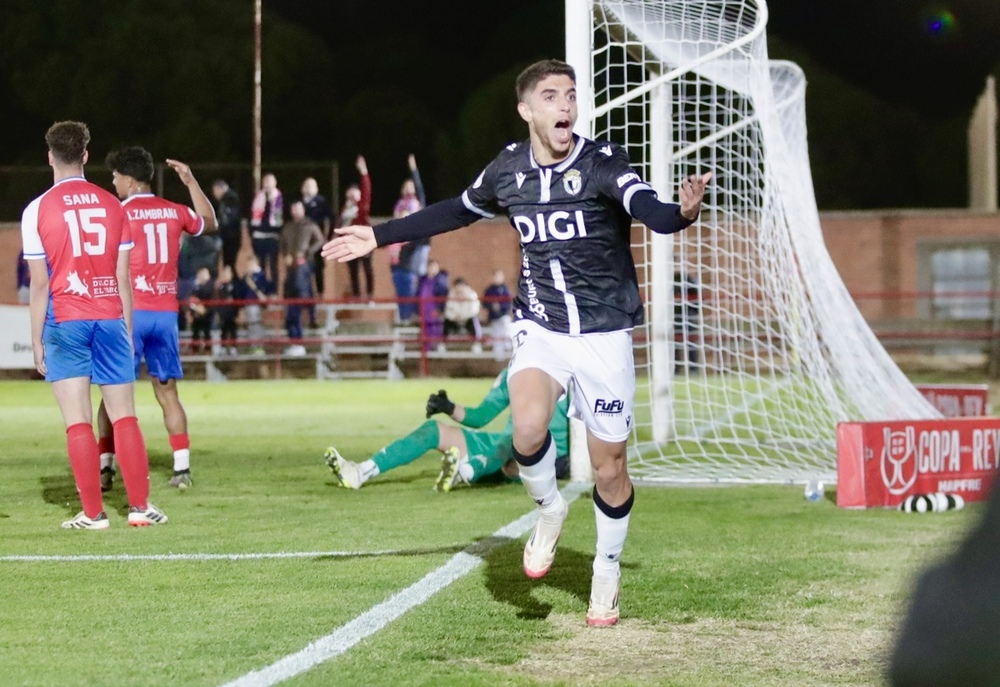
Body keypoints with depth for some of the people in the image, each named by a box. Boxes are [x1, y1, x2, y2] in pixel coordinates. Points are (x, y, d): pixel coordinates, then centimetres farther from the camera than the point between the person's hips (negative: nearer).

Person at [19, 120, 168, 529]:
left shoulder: (37, 211, -3)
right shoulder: (112, 206, 6)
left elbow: (40, 284, -4)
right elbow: (123, 277, 6)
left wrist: (36, 341, 2)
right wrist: (128, 330, 14)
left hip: (65, 323, -2)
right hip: (110, 318, 2)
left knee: (78, 422, -1)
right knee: (124, 417, 7)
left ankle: (93, 513, -1)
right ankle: (141, 506, 5)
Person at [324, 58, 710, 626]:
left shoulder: (603, 163, -13)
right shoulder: (509, 170, -2)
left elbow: (653, 213, -30)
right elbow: (458, 212, 17)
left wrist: (684, 212, -54)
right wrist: (380, 237, 20)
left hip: (604, 336, -2)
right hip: (541, 328, 2)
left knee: (609, 468, 4)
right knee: (528, 425, -28)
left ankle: (608, 570, 31)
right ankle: (549, 508, 3)